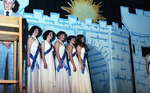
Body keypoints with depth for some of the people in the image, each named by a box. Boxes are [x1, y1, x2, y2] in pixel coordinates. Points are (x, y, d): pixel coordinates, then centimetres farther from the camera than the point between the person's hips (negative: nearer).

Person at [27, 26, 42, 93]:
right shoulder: (31, 39, 0)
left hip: (37, 59, 7)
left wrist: (39, 60, 7)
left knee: (36, 75, 4)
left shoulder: (36, 40, 20)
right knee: (32, 75, -8)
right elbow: (28, 50, -9)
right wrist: (28, 60, -18)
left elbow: (38, 50, 15)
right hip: (32, 59, -7)